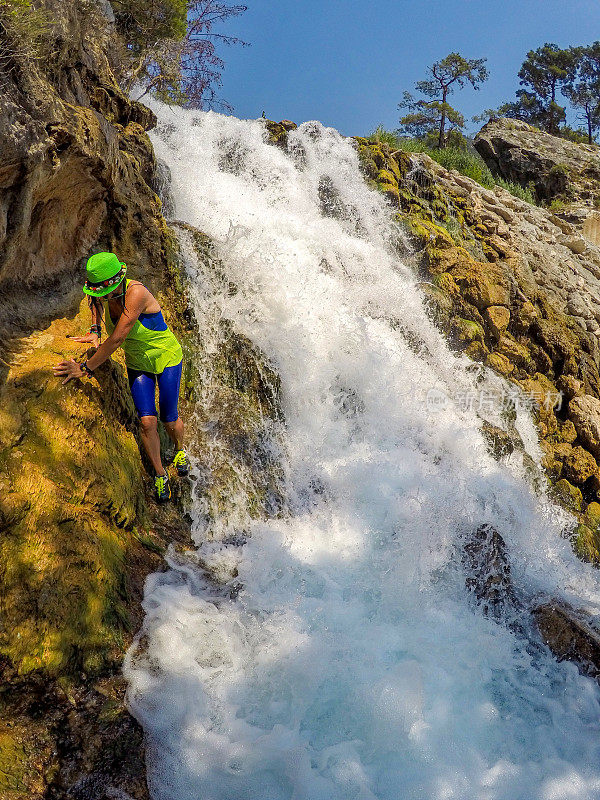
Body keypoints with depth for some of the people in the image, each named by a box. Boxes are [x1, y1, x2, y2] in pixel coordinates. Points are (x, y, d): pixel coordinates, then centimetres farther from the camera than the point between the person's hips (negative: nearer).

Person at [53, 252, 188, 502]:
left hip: (166, 357, -5)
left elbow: (116, 339, -38)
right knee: (147, 421, -6)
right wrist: (94, 330, -2)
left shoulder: (136, 292, -35)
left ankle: (180, 450, 43)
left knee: (169, 419, 7)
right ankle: (160, 475, 15)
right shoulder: (104, 293, -14)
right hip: (137, 362, 5)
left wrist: (86, 368, -32)